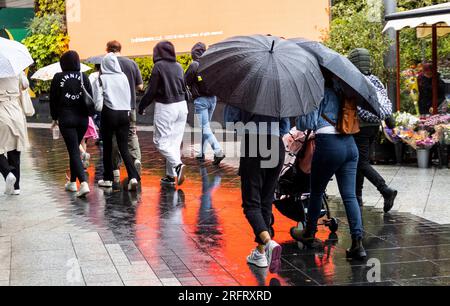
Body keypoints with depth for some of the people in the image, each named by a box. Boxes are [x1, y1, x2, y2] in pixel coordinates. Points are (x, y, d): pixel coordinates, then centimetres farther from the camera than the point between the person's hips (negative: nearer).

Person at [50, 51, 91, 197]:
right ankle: (72, 182, 27)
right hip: (82, 118, 3)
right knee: (74, 149, 19)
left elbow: (53, 99, 0)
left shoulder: (58, 78, -3)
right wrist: (87, 113, 13)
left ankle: (83, 183, -22)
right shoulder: (83, 77, 3)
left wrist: (55, 117, 11)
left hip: (66, 119, -3)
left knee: (74, 151, -6)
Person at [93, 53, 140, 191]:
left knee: (107, 148, 11)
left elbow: (98, 101, -9)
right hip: (124, 113, 3)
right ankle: (133, 176, -14)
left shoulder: (102, 79, -6)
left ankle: (108, 178, 17)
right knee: (124, 148, 2)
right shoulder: (123, 77, 4)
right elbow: (128, 96, 9)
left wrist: (99, 108, 10)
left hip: (109, 114, -3)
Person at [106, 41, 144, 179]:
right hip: (130, 105, 3)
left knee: (113, 137, 6)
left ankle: (115, 170, 8)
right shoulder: (132, 63, 1)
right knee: (132, 134, 13)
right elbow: (140, 87, 4)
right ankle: (136, 158, -11)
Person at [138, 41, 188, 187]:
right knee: (175, 141, 9)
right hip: (181, 105, 6)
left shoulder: (159, 66, -9)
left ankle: (177, 164, -21)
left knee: (161, 141, 0)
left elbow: (151, 90, -8)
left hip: (165, 107, -6)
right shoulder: (178, 66, 9)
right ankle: (171, 175, 11)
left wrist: (142, 106, 2)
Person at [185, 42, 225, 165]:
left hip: (200, 100, -6)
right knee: (205, 126, 16)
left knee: (205, 127, -6)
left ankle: (218, 151, -21)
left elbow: (186, 82, -7)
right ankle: (201, 153, 22)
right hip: (212, 99, 6)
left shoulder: (194, 65, -12)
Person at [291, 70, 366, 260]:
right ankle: (357, 242, -9)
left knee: (317, 191, 13)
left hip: (328, 144, -6)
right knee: (350, 195, 2)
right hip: (350, 144, 6)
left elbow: (309, 122, -9)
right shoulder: (340, 93, 18)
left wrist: (298, 121, 13)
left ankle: (309, 234, 30)